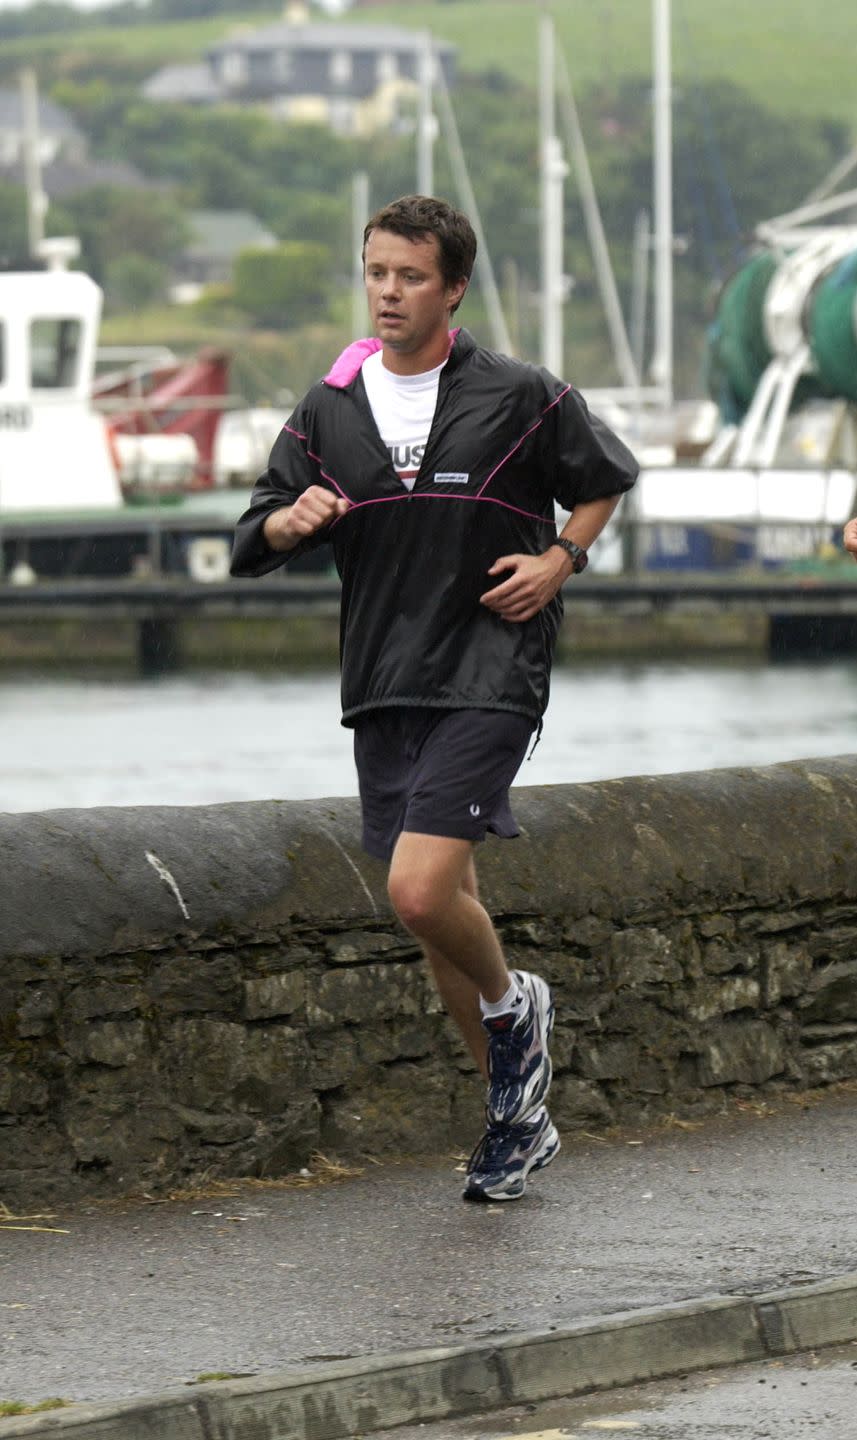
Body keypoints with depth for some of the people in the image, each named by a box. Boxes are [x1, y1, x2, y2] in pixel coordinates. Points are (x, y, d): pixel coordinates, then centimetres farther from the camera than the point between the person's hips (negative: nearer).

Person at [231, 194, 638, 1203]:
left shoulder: (518, 396, -4)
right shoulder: (328, 410, 6)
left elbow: (605, 477, 12)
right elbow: (252, 542, 10)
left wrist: (559, 561, -3)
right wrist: (291, 521, -12)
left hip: (488, 675, -5)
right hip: (381, 685, 5)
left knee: (421, 892, -19)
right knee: (439, 906, 11)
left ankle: (512, 1005, 12)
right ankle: (517, 1114, 24)